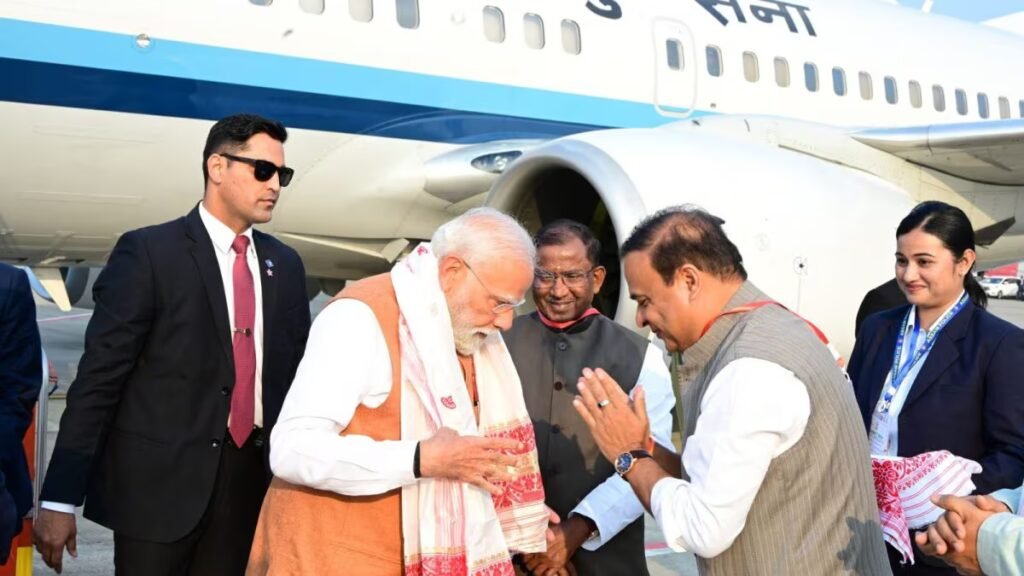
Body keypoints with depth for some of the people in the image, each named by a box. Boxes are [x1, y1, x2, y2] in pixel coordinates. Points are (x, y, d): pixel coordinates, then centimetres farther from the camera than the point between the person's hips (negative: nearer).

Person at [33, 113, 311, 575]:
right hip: (159, 480, -4)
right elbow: (99, 376, -9)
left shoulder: (285, 264, 9)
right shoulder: (148, 252, -6)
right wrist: (61, 498, -12)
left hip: (251, 479, 5)